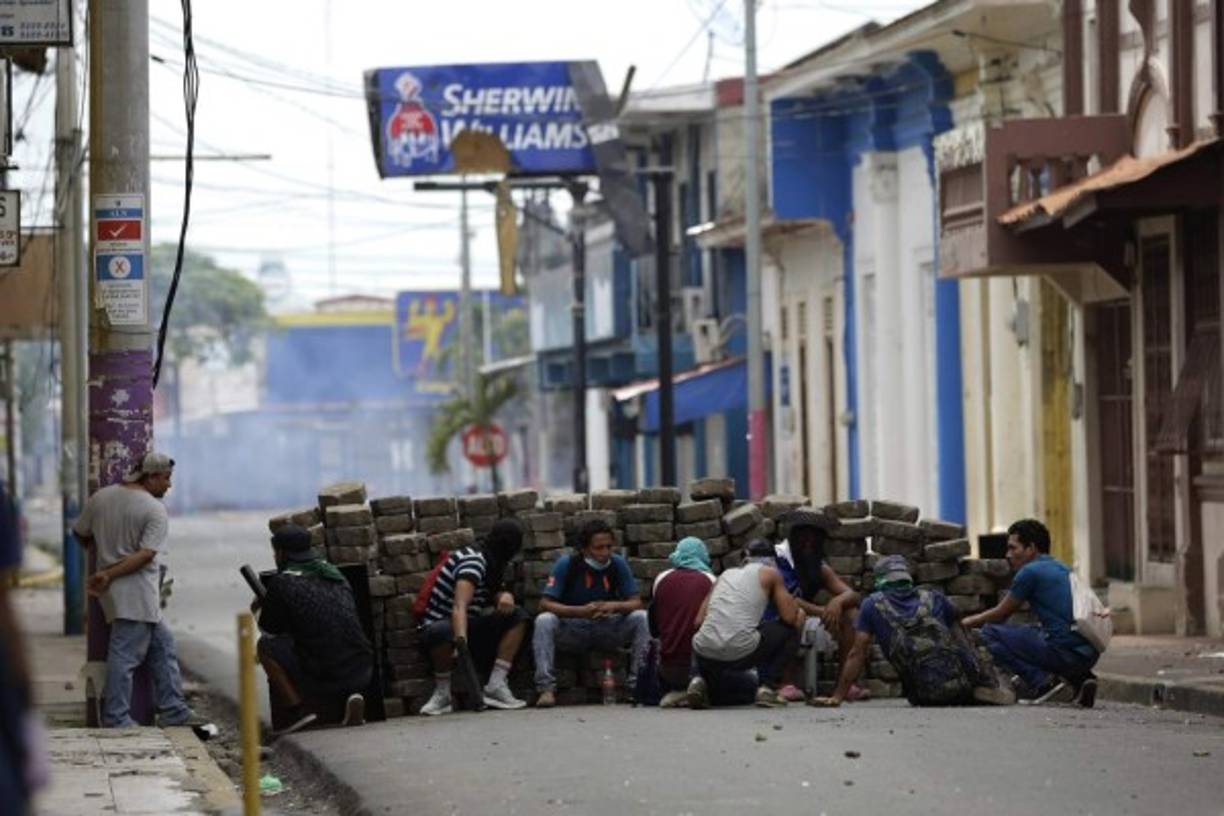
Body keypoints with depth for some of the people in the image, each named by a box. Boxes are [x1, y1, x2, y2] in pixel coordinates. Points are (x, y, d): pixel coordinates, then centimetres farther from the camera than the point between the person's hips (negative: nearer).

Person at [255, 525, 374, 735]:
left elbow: (269, 631, 11)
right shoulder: (334, 573, 15)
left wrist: (263, 607, 34)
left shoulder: (282, 583, -3)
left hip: (324, 677, -5)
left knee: (265, 646, 13)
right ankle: (352, 696, 9)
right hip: (363, 673, 5)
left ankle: (298, 709, 3)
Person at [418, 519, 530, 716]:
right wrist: (461, 640, -54)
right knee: (443, 631, -43)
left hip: (470, 626, 9)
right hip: (439, 624, -9)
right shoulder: (473, 561, -22)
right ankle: (442, 694, -19)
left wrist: (505, 596, -18)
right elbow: (459, 606, -38)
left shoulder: (491, 563, 7)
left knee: (517, 616, -8)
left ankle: (496, 685, -16)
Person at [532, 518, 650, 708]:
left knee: (641, 618, -22)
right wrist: (581, 611, -32)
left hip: (608, 631, 2)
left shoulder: (617, 564, -7)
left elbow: (636, 603, -6)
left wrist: (615, 606, -29)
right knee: (544, 620, -30)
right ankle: (546, 688, -32)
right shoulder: (567, 564, -13)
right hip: (572, 632, -2)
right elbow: (546, 603, -17)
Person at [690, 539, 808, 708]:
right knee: (792, 627, 20)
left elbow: (699, 621, 19)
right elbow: (789, 617, 5)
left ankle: (704, 681, 10)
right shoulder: (770, 573, 12)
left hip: (704, 653, 5)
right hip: (741, 652, -5)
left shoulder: (726, 575, 25)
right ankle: (768, 687, 9)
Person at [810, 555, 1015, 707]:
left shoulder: (873, 604, 9)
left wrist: (837, 697, 10)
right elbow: (962, 640, 23)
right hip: (962, 682, 1)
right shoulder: (935, 599, 15)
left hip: (927, 695, -1)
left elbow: (857, 654, 6)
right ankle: (987, 689, 5)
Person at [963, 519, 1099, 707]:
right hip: (1089, 654, 8)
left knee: (990, 633, 0)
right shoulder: (1062, 569, 22)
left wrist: (967, 623, 27)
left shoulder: (1030, 572, -3)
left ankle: (1044, 683, -10)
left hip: (1066, 653, -8)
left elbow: (1001, 614, 10)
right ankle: (1079, 679, 13)